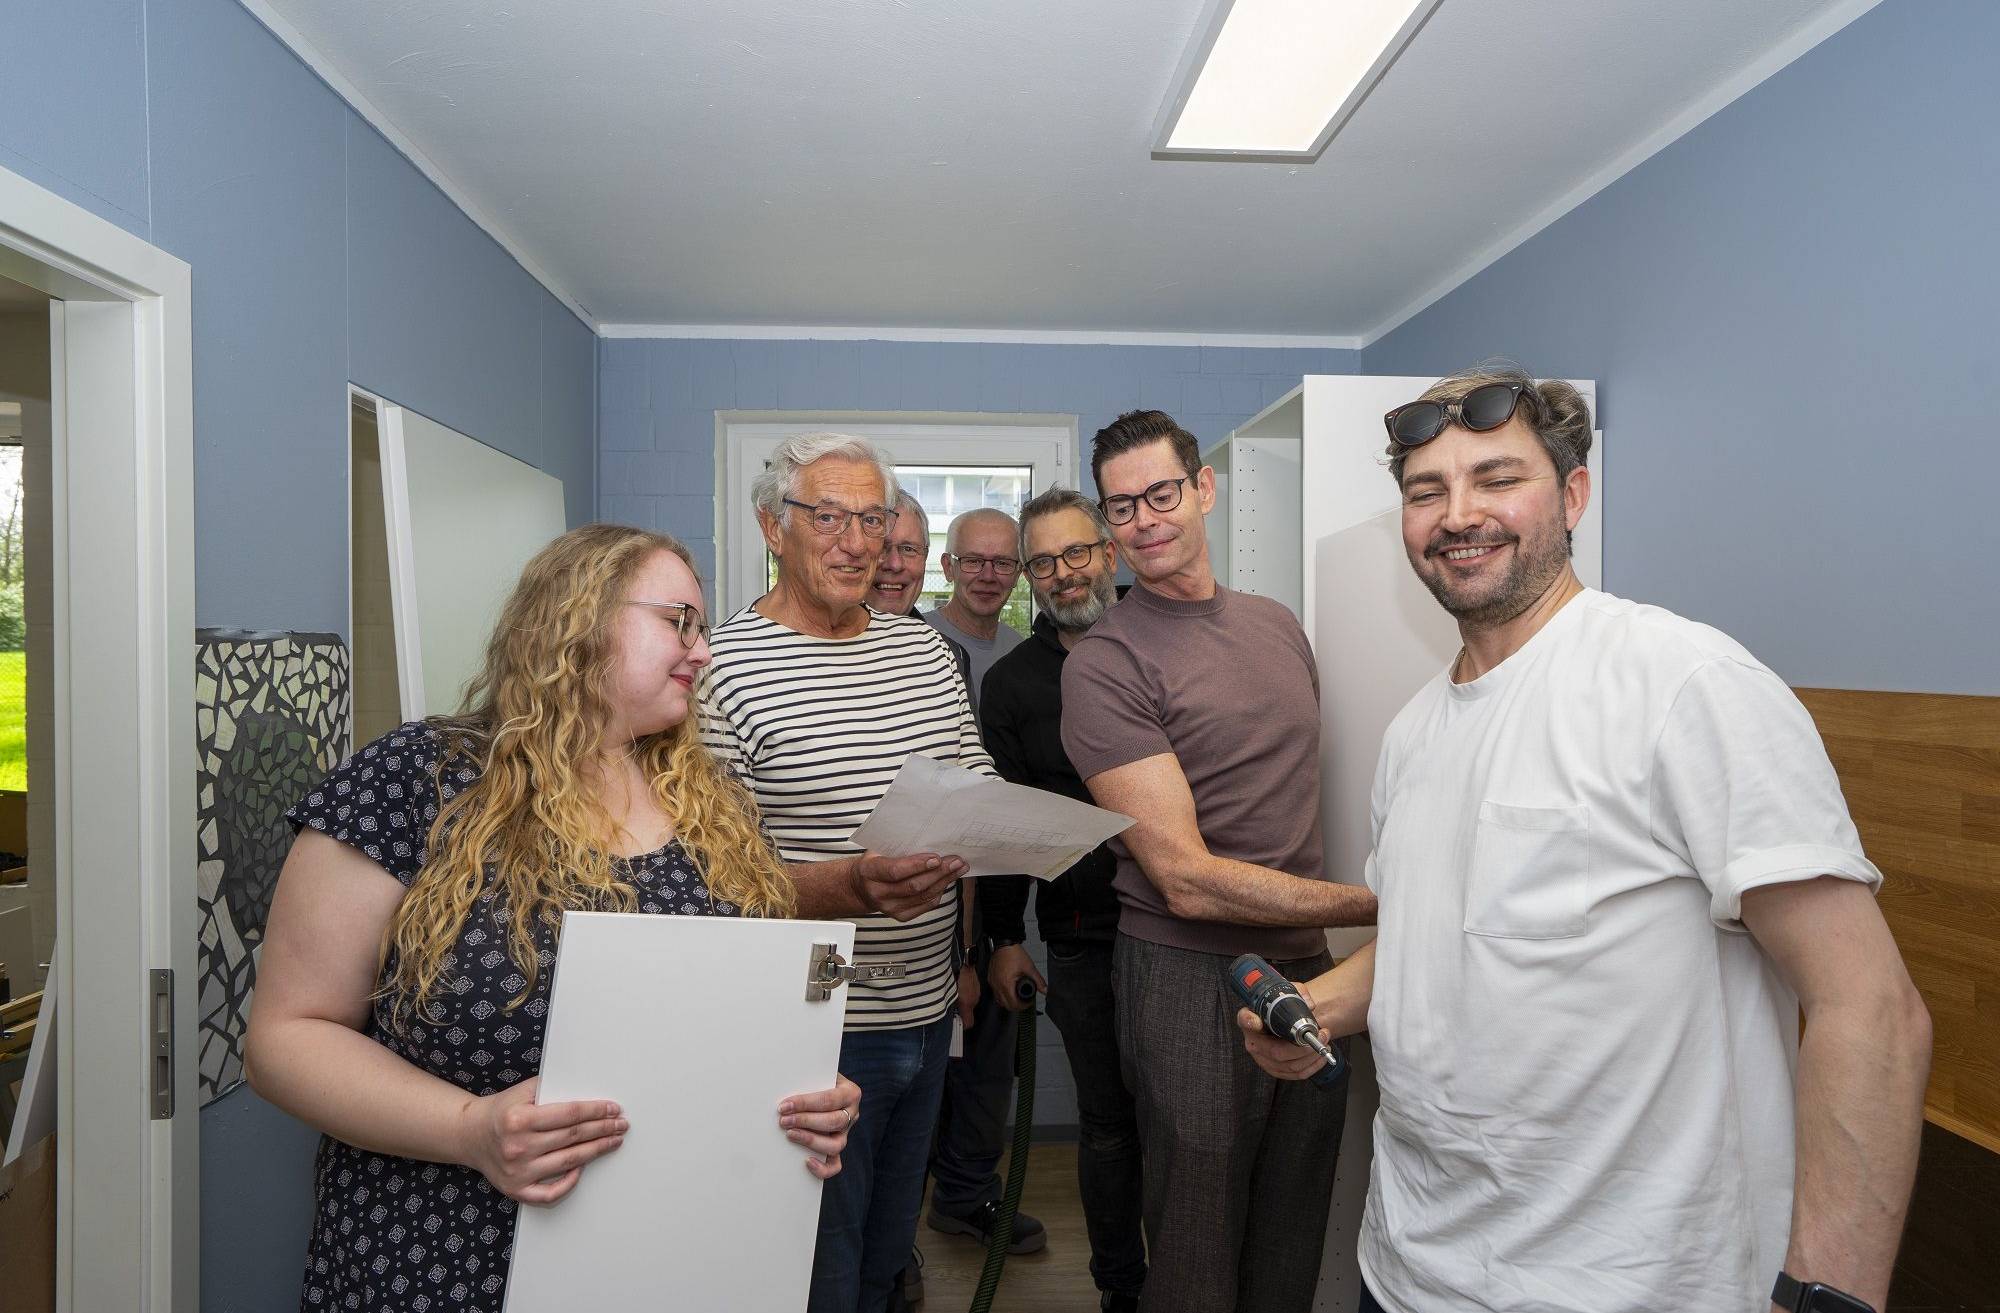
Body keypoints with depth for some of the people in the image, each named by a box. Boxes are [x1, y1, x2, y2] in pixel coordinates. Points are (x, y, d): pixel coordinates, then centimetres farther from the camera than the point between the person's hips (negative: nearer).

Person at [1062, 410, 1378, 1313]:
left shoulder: (1278, 625, 10)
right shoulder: (1105, 663, -14)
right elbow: (1187, 880, -18)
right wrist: (1376, 904, -17)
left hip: (1309, 963, 6)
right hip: (1191, 976, -6)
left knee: (1298, 1238, 19)